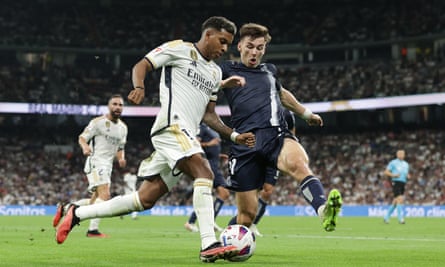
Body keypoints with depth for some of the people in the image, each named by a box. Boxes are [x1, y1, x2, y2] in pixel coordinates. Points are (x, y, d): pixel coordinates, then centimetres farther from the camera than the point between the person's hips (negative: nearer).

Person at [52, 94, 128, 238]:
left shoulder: (123, 127, 13)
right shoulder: (98, 122, -8)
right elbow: (82, 138, -7)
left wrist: (121, 158, 0)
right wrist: (85, 146, -29)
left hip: (108, 166, 8)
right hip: (96, 162, -8)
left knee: (95, 202, 10)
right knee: (104, 195, -24)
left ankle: (65, 208, 27)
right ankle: (93, 230, -26)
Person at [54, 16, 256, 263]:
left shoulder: (215, 72, 25)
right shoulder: (180, 48, 4)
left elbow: (209, 115, 25)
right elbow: (141, 66, 1)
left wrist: (234, 136, 13)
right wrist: (139, 86, -20)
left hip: (187, 136, 8)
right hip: (173, 125, -8)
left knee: (145, 199, 3)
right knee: (204, 174, -25)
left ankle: (77, 213, 13)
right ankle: (209, 245, -31)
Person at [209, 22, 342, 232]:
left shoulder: (269, 70, 27)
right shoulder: (227, 70, 14)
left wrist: (306, 113, 58)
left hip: (277, 136, 2)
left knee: (298, 163, -35)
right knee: (247, 213, -4)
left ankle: (324, 211, -59)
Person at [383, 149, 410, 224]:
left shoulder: (406, 164, 19)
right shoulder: (393, 163, 0)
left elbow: (407, 173, 28)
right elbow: (386, 172, -1)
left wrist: (408, 176, 5)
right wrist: (393, 175, -16)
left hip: (403, 183, 7)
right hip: (396, 182, -7)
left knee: (396, 201, 9)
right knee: (400, 199, -18)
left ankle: (386, 217, 21)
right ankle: (400, 218, -17)